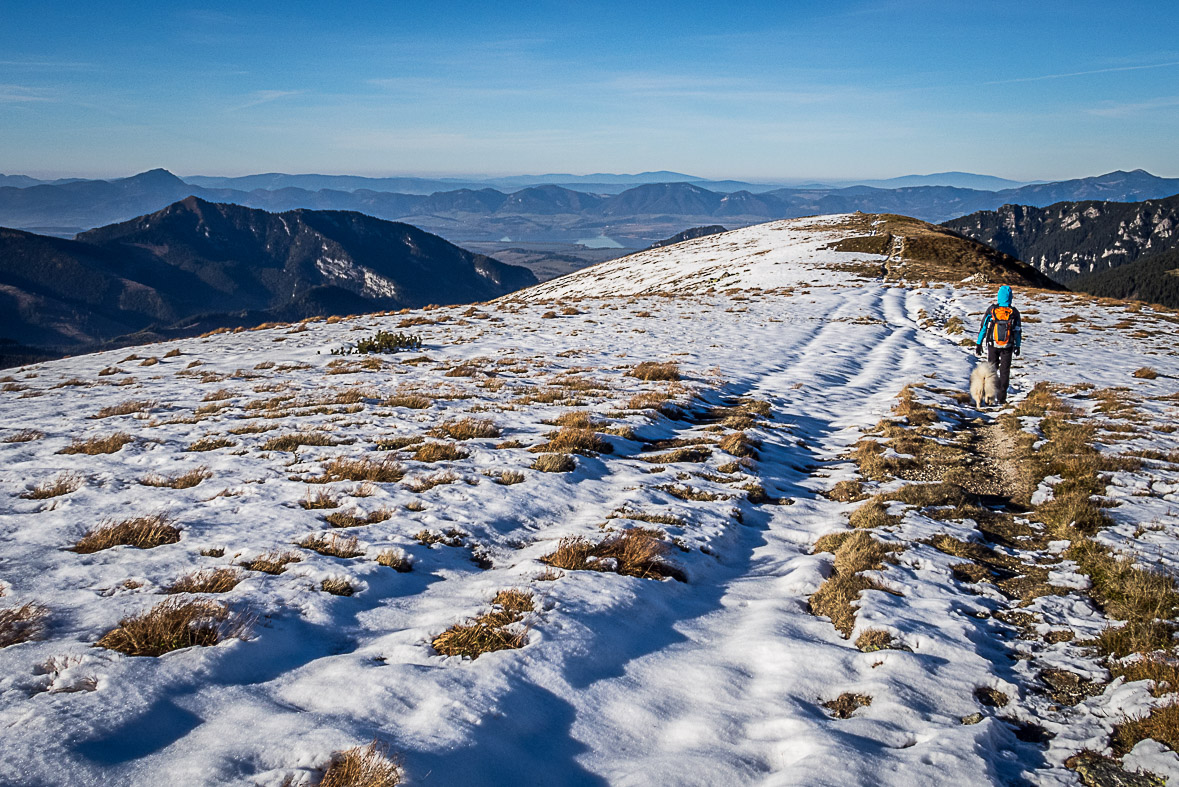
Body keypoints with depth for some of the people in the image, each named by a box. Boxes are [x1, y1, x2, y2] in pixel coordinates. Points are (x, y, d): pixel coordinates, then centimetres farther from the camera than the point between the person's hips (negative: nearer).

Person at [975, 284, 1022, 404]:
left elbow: (983, 328, -4)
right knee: (1004, 372, 7)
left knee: (992, 369, 14)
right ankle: (1002, 398, 5)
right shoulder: (1014, 312, -4)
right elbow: (1018, 331, 3)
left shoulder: (991, 310, -7)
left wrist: (978, 344, 3)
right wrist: (1017, 346, 14)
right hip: (1008, 347, 0)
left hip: (993, 345, 0)